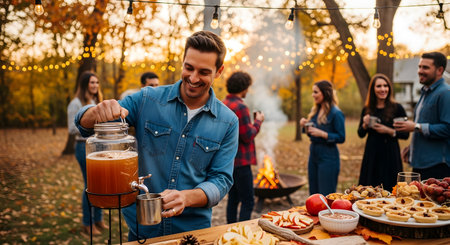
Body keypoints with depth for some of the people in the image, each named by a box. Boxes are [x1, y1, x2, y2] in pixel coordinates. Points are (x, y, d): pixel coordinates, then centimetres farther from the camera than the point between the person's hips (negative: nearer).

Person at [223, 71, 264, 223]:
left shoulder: (224, 104, 11)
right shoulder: (240, 107, -18)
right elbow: (248, 136, -18)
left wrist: (253, 121, 17)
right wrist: (258, 121, -3)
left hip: (228, 159, 10)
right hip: (240, 161, -9)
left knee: (233, 198, 17)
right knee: (247, 202, -3)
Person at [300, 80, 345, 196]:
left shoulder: (336, 113, -13)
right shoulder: (315, 110, 9)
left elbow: (341, 138, -14)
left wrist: (322, 134, -23)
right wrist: (306, 126, -2)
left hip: (328, 157, -8)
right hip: (313, 155, 8)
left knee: (326, 196, 1)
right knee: (313, 193, 16)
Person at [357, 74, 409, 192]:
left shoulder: (397, 108, -3)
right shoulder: (367, 109, 5)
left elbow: (406, 134, -2)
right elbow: (360, 134, 12)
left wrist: (389, 131, -16)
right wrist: (365, 125, -7)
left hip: (390, 155, -3)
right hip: (371, 155, 3)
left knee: (389, 190, 1)